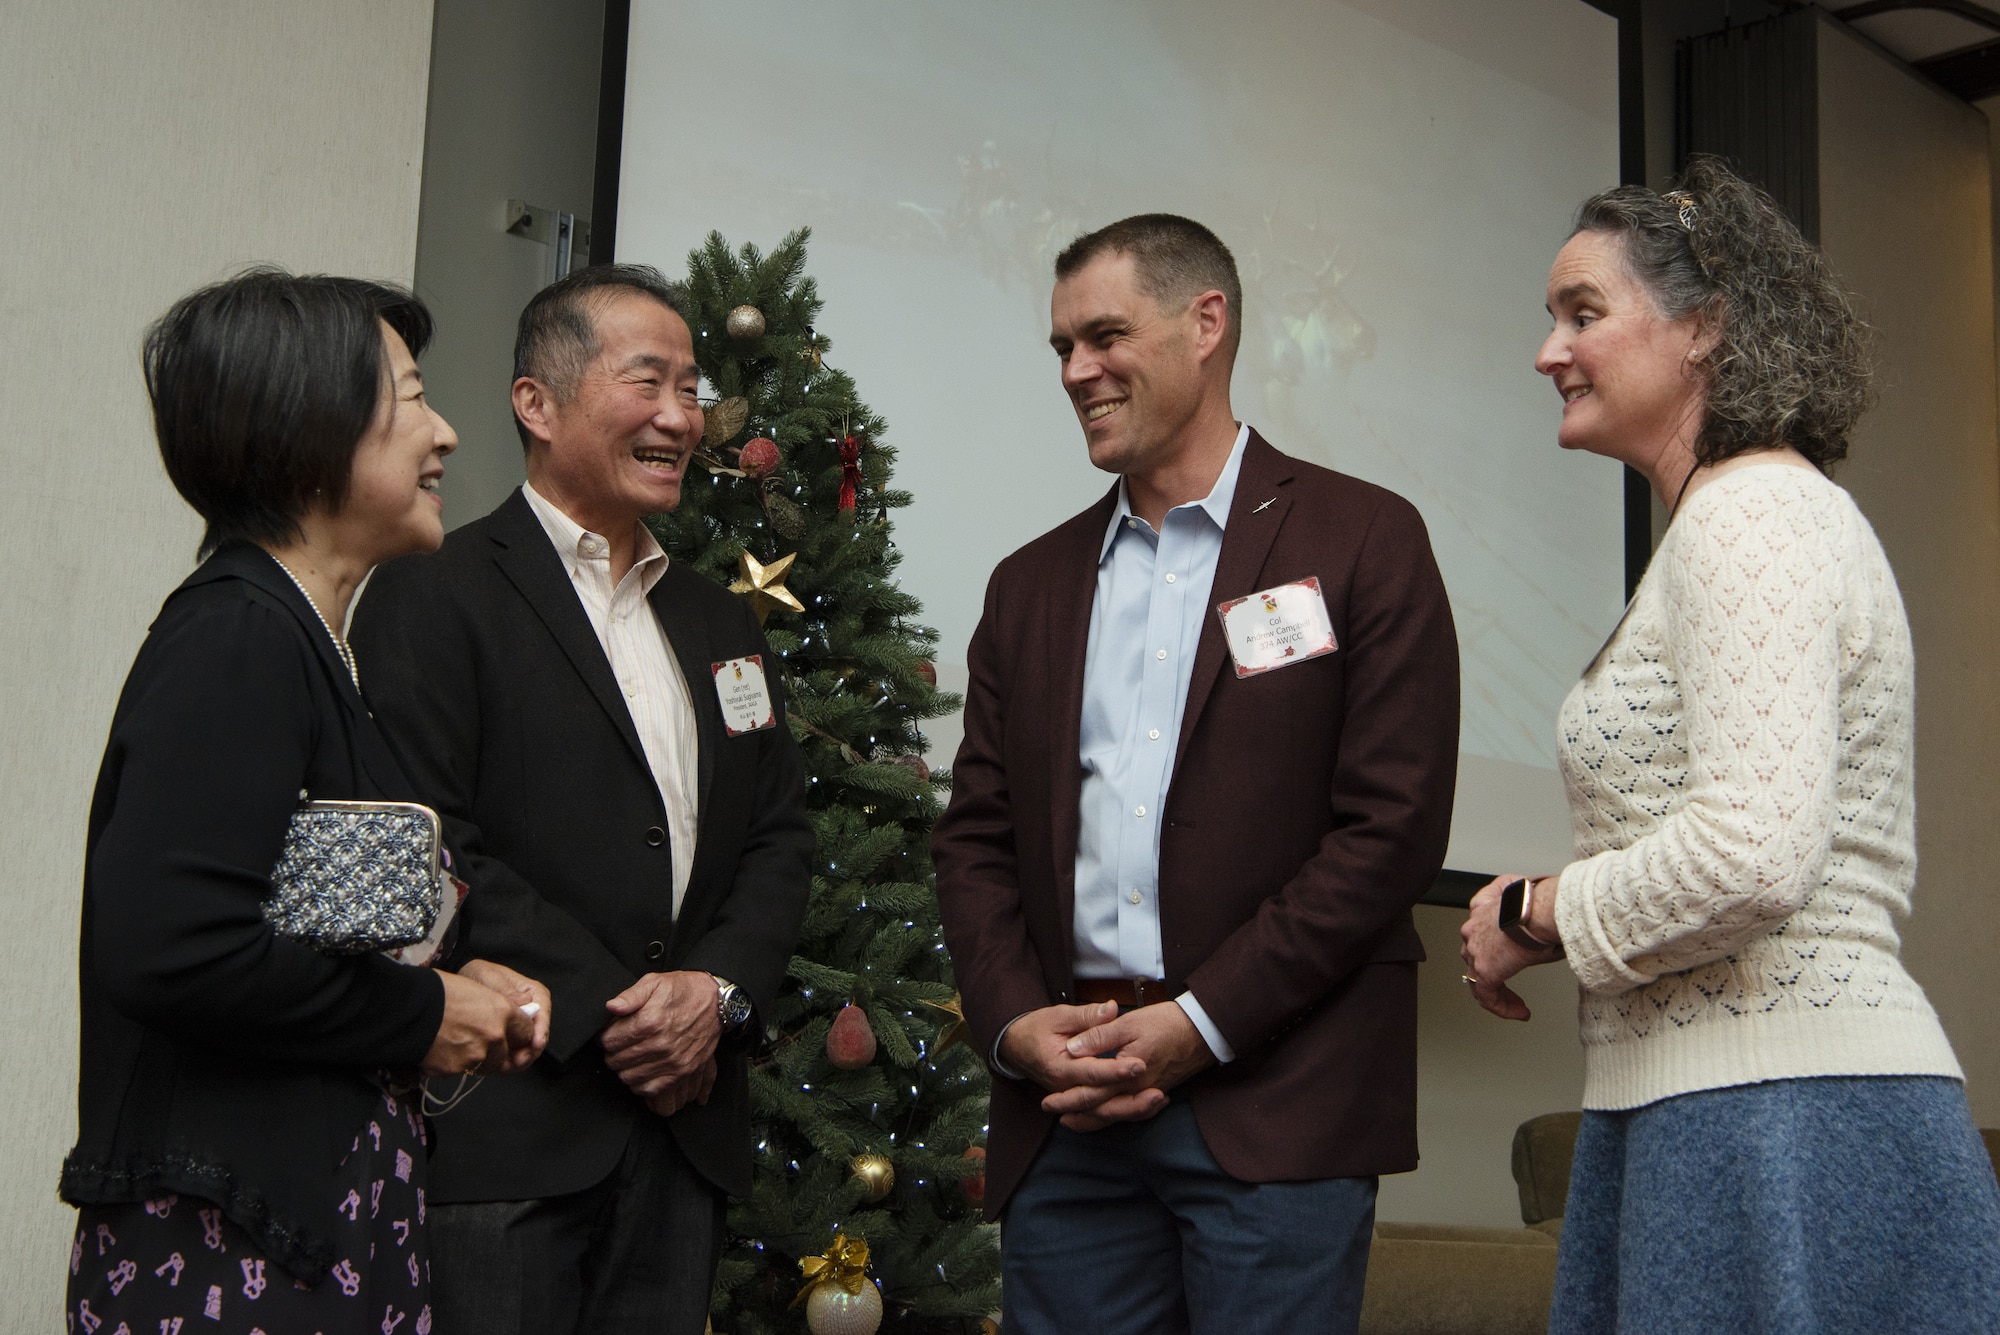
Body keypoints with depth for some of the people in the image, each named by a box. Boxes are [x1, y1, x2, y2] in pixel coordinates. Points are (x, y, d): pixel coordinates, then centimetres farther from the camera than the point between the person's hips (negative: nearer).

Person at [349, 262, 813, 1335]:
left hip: (686, 1118, 6)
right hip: (503, 1125, -6)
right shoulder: (435, 595, -3)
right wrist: (605, 1006, -15)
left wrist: (719, 988, -4)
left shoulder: (722, 622, 19)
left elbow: (778, 836, 14)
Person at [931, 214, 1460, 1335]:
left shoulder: (1361, 543, 0)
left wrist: (1199, 1023, -12)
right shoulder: (1033, 585, 16)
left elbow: (1393, 828, -7)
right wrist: (1015, 1020, -5)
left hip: (1275, 1109, -4)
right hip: (1065, 1116, 4)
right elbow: (977, 836, 13)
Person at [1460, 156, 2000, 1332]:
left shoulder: (1753, 514, -12)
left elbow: (1752, 855, -25)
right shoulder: (1769, 514, 18)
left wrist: (1532, 913, -9)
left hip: (1774, 1109, -10)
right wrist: (1569, 906, 11)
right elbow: (1877, 868, 21)